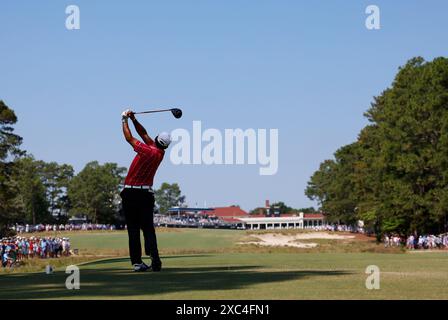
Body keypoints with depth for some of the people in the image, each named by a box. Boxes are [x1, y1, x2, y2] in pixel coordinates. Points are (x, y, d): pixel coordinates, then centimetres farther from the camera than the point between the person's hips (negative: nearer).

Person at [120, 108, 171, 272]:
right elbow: (144, 134, 13)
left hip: (130, 193, -4)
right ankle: (155, 259, -13)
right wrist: (134, 120, 7)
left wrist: (125, 120, 10)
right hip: (146, 193, 4)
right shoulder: (160, 153, 3)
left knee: (133, 229, 1)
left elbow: (129, 138, -2)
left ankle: (137, 262, -1)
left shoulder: (148, 151, -14)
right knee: (148, 229, 5)